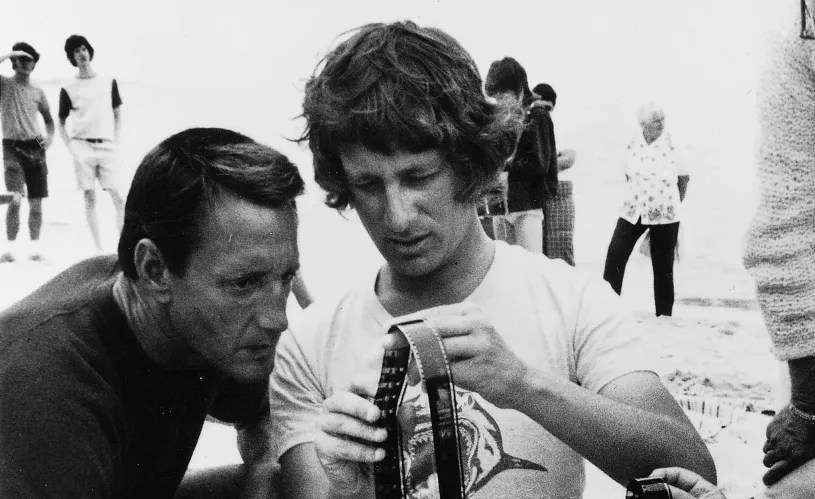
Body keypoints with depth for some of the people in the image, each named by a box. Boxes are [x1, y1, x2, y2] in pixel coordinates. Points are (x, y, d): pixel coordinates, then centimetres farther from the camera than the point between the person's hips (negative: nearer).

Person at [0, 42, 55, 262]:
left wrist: (49, 137, 6)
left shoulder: (38, 92, 13)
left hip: (35, 147, 4)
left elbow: (48, 119, 23)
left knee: (36, 201, 5)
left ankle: (35, 246, 15)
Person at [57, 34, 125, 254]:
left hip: (106, 146, 1)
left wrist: (116, 142, 5)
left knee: (117, 196, -7)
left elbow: (118, 114, 14)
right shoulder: (68, 89, 5)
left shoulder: (108, 82, 9)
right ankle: (99, 249, 4)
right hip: (82, 147, -1)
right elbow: (61, 122, 11)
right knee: (90, 197, -1)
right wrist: (71, 147, -1)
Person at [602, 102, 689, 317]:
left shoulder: (673, 144, -10)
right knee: (615, 257, -6)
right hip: (633, 211, 3)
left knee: (663, 267, 5)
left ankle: (664, 316, 16)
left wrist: (674, 204, 8)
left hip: (665, 215, -2)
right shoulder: (633, 143, -2)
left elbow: (684, 178, 3)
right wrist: (638, 198, 12)